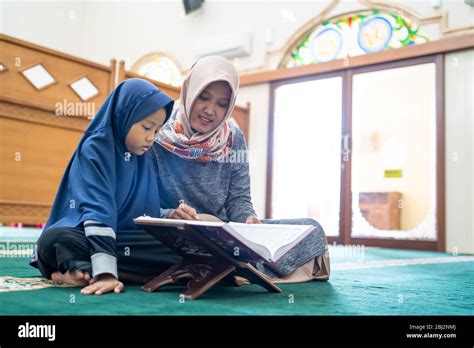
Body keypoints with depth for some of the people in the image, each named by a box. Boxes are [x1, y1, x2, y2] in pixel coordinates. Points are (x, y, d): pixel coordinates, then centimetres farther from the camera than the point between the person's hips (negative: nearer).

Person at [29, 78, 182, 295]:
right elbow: (98, 208, -24)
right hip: (86, 238, -6)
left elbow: (150, 213, 10)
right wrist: (106, 271, -33)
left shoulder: (144, 157, 7)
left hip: (125, 241, 6)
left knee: (186, 251, -23)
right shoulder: (95, 148, -12)